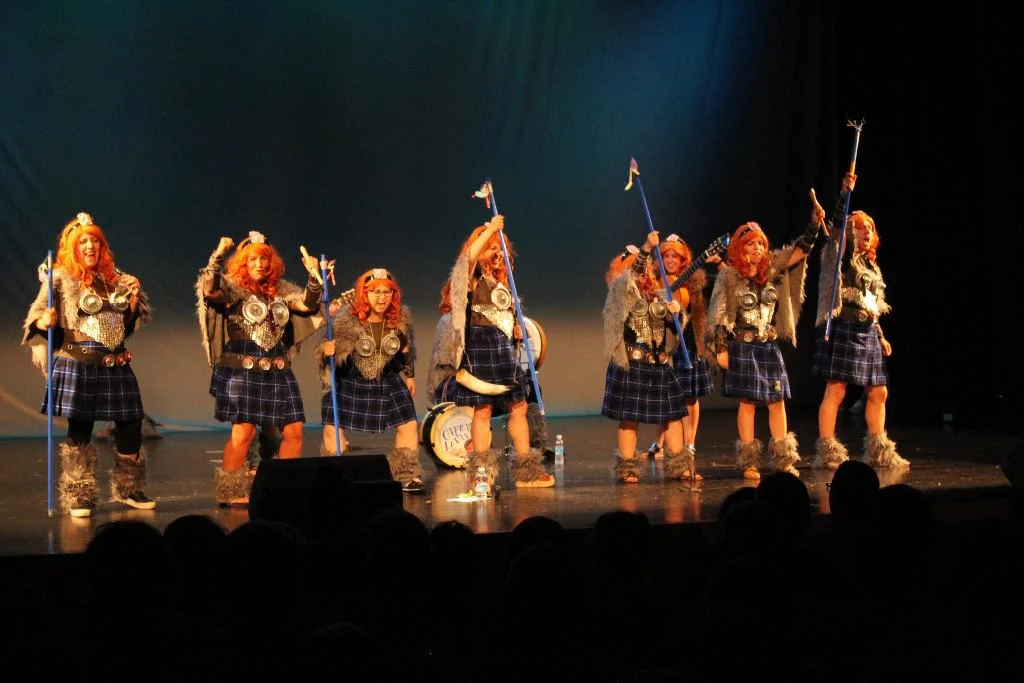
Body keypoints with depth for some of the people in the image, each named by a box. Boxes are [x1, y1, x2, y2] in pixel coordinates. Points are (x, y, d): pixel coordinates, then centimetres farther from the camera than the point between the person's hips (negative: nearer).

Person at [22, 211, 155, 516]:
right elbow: (35, 319, -7)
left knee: (131, 423, 5)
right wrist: (45, 322, -28)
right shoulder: (61, 279, -3)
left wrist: (134, 299, 3)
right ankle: (78, 498, 10)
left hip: (116, 365, 5)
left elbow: (128, 324, 19)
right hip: (77, 364, -5)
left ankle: (128, 489, 22)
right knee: (79, 428, 0)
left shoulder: (116, 279, 11)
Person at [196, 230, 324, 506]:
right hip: (241, 370, -6)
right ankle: (230, 493, 2)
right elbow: (209, 291, -20)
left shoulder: (282, 290, 14)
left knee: (294, 430, 3)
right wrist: (218, 256, -28)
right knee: (243, 431, -9)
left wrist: (314, 276, -3)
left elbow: (308, 305, 9)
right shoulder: (232, 288, -2)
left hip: (278, 371, 6)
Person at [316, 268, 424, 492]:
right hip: (349, 381, -2)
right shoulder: (347, 319, -21)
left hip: (387, 380, 2)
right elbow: (333, 346, -14)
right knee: (333, 426, -4)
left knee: (408, 424, -3)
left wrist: (410, 375, 15)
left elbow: (406, 351, 8)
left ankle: (408, 476, 11)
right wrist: (325, 349, -36)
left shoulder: (401, 318, -9)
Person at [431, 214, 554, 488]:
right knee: (483, 409, -6)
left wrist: (517, 330, 8)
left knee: (518, 406, 6)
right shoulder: (473, 278, -4)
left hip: (503, 348, 8)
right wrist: (490, 228, -23)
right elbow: (470, 255, -28)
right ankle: (482, 472, 1)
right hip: (480, 348, -8)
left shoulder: (502, 282, 18)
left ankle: (526, 470, 12)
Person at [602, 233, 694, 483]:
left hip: (659, 363, 6)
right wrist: (647, 248, -31)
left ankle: (678, 465, 11)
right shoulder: (622, 293, -2)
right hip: (631, 363, -6)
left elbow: (669, 328, 18)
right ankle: (627, 467, 4)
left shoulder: (656, 297, 14)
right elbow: (630, 275, -23)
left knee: (673, 412, 4)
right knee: (629, 416, -3)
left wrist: (672, 313, -4)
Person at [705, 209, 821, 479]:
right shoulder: (728, 276, -6)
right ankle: (749, 462, 4)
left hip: (770, 346, 4)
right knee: (747, 402, -1)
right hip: (743, 347, -4)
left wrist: (814, 226, -15)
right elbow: (718, 315, -8)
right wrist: (721, 348, -12)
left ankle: (783, 459, 10)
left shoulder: (772, 268, 5)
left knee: (777, 401, 5)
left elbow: (800, 251, -1)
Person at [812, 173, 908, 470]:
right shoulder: (843, 256, -1)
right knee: (836, 390, -9)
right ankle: (827, 453, -9)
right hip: (844, 327, -8)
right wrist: (845, 194, -27)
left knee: (878, 392, 9)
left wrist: (880, 335, 20)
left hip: (867, 331, 8)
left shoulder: (871, 264, 20)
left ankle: (878, 451, 18)